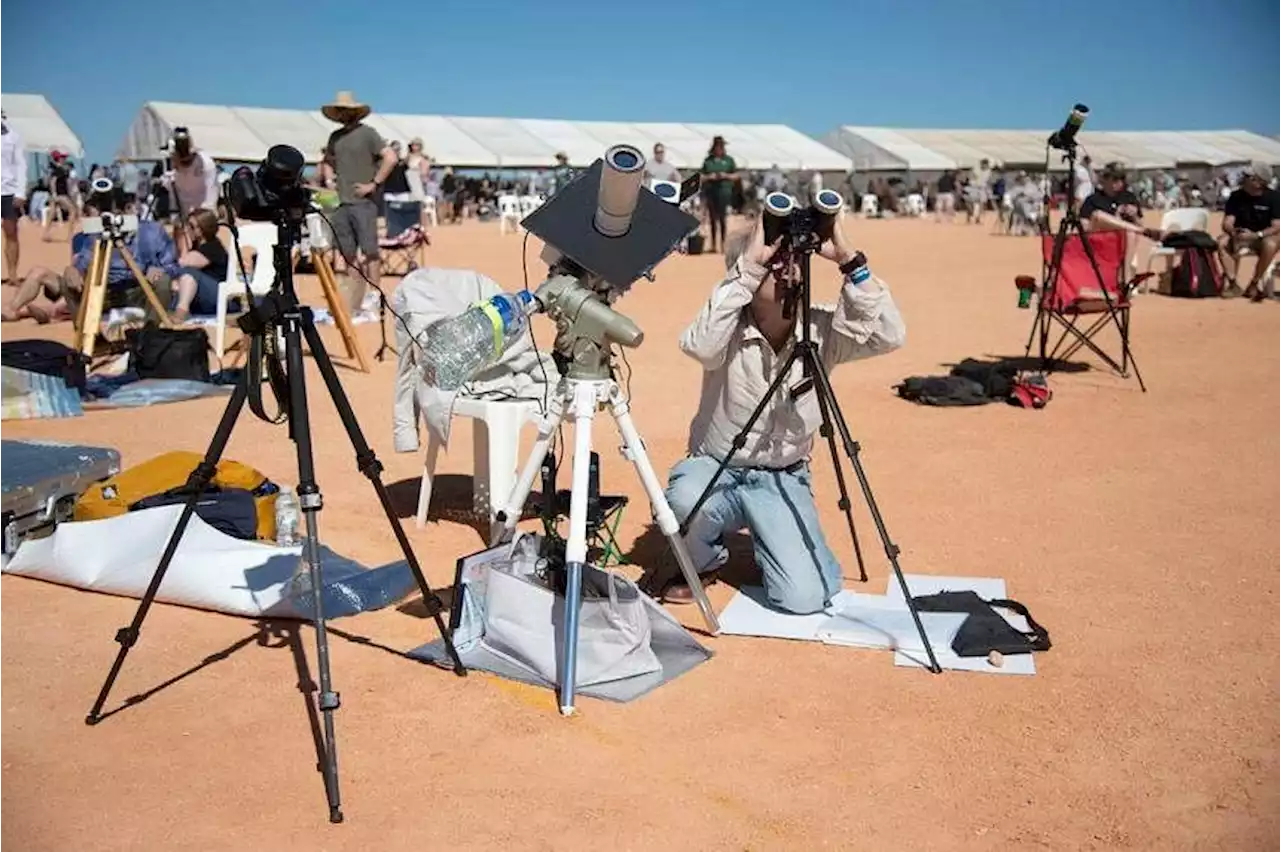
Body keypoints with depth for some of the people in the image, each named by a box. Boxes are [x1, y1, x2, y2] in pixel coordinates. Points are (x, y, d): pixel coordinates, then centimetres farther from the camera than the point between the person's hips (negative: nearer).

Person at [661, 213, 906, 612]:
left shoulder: (821, 329, -10)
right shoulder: (730, 330, -16)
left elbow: (889, 335, -24)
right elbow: (698, 345, -40)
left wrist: (848, 261, -30)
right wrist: (748, 266, -39)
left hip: (783, 479, 1)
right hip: (714, 468, -1)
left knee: (805, 596, -16)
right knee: (686, 500, -37)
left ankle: (765, 538, 21)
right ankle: (704, 561, 1)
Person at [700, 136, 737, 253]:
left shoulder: (728, 160, 5)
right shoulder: (708, 160, 9)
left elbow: (736, 175, 7)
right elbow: (702, 177, 10)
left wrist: (726, 176, -10)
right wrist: (709, 177, -9)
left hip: (724, 190, -2)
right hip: (710, 190, 2)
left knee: (722, 217, -6)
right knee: (712, 218, 6)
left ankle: (723, 244, -2)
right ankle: (713, 244, 11)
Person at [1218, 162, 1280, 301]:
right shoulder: (1236, 196, -5)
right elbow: (1227, 223, -9)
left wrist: (1256, 235, -33)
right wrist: (1234, 232, -32)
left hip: (1265, 236, -3)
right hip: (1240, 235, 3)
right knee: (1222, 242, -28)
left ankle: (1254, 284, -20)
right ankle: (1233, 284, -25)